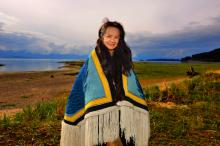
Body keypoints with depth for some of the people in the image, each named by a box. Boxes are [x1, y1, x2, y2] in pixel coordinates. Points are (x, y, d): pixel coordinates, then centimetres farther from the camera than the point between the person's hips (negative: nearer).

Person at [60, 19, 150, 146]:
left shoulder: (124, 60, 5)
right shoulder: (92, 60, -3)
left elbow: (135, 89, 11)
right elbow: (78, 90, 1)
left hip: (123, 117, 3)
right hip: (99, 118, -2)